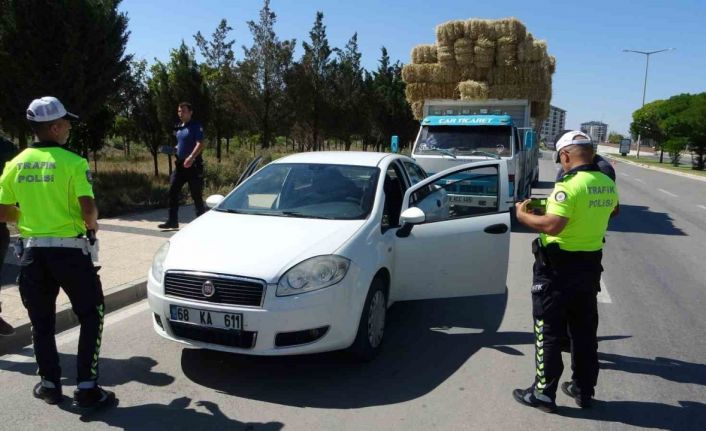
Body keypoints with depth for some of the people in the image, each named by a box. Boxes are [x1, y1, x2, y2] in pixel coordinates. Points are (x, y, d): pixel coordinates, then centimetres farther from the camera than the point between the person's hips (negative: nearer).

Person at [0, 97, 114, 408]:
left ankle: (50, 384, 25)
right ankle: (87, 387, 5)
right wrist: (92, 225, 1)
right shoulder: (73, 162, -11)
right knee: (91, 316, 7)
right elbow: (88, 209, -20)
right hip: (69, 250, -5)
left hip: (33, 251, 5)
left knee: (41, 321, 17)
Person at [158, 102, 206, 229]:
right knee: (172, 192, 5)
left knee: (196, 195, 0)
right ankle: (172, 221, 11)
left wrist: (191, 158, -33)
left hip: (193, 165, -8)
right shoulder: (178, 128, 17)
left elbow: (200, 144, -19)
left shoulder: (196, 127, -8)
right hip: (180, 164, 8)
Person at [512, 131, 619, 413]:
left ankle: (544, 393, 12)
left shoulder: (569, 185, -21)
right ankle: (584, 390, 28)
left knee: (549, 331, 4)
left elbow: (552, 225, -29)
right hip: (591, 265, 8)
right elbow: (611, 210, 25)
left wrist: (523, 215, -15)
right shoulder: (608, 185, 5)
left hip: (558, 267, -7)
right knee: (585, 330, 17)